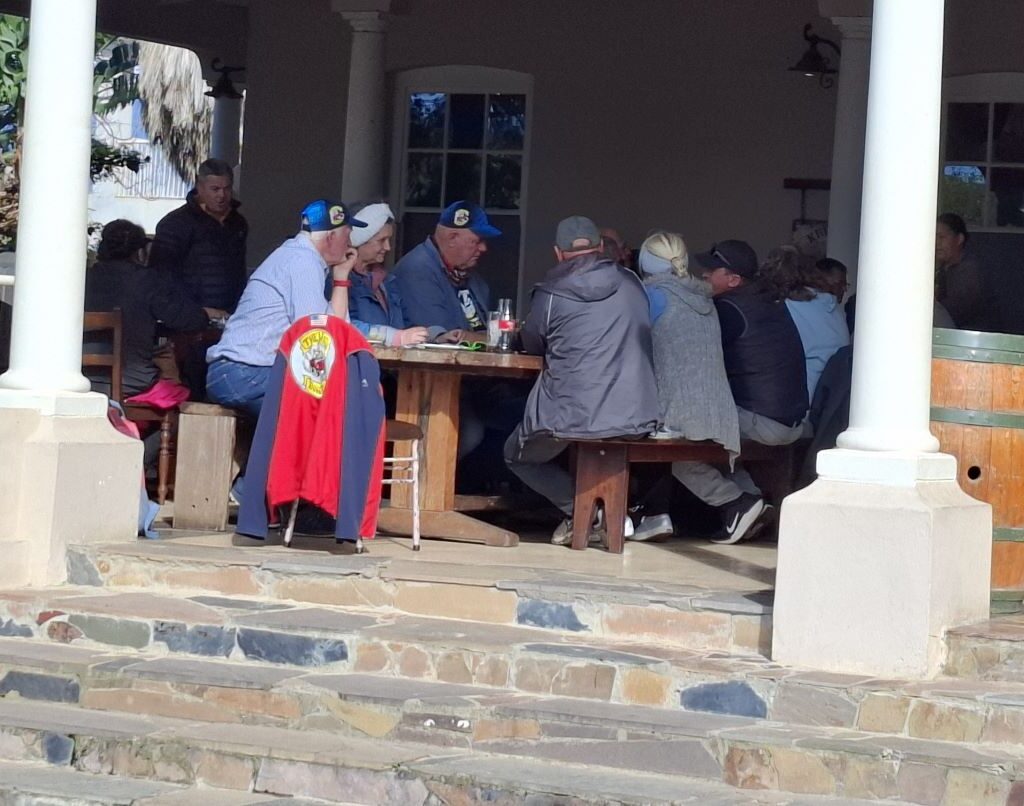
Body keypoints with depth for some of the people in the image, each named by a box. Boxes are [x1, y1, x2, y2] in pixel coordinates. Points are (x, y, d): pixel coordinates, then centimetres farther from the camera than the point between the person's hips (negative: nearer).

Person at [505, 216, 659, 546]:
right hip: (636, 419, 5)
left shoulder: (551, 293, -3)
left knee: (518, 455, 23)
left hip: (571, 418, -4)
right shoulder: (631, 284, 8)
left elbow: (532, 345, 14)